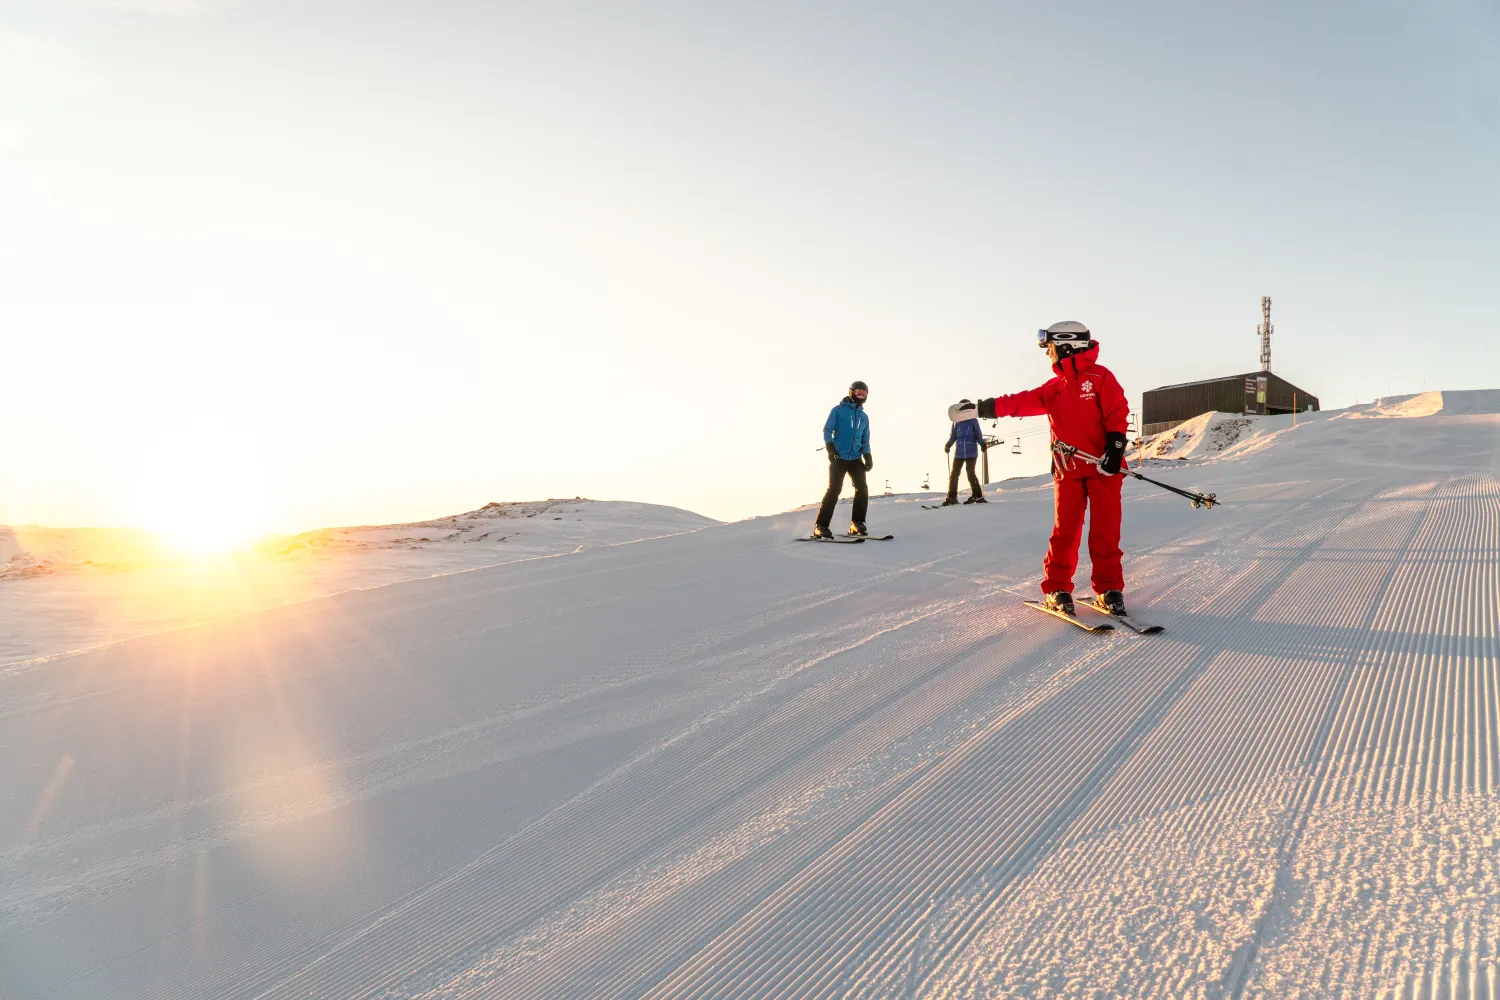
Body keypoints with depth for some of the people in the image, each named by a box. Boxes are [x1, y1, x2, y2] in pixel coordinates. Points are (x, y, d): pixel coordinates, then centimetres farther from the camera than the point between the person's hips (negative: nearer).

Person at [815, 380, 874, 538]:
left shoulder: (864, 417, 19)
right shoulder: (838, 410, 4)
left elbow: (865, 440, 22)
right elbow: (827, 430, -1)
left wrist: (868, 457, 7)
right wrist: (830, 448, -17)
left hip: (856, 459, 5)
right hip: (838, 458, -5)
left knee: (862, 488, -7)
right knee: (834, 490, -11)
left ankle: (857, 523, 3)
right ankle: (821, 526, -6)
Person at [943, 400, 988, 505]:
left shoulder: (973, 421, 0)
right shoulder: (956, 422, 5)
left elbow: (979, 435, 5)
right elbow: (953, 436, 11)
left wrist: (982, 444, -11)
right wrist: (948, 445, -5)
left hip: (971, 452, -3)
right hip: (959, 453, 3)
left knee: (970, 473, -9)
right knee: (953, 474, 0)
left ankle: (977, 496, 3)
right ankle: (952, 497, 11)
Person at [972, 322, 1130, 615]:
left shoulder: (1099, 376, -2)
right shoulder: (1054, 388, 14)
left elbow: (1117, 412, -7)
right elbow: (1025, 402, 4)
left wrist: (1115, 447, -15)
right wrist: (994, 407, -11)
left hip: (1103, 467, -4)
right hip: (1067, 470, 4)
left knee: (1105, 529, 0)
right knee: (1065, 530, 2)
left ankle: (1108, 588, 10)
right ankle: (1056, 588, 9)